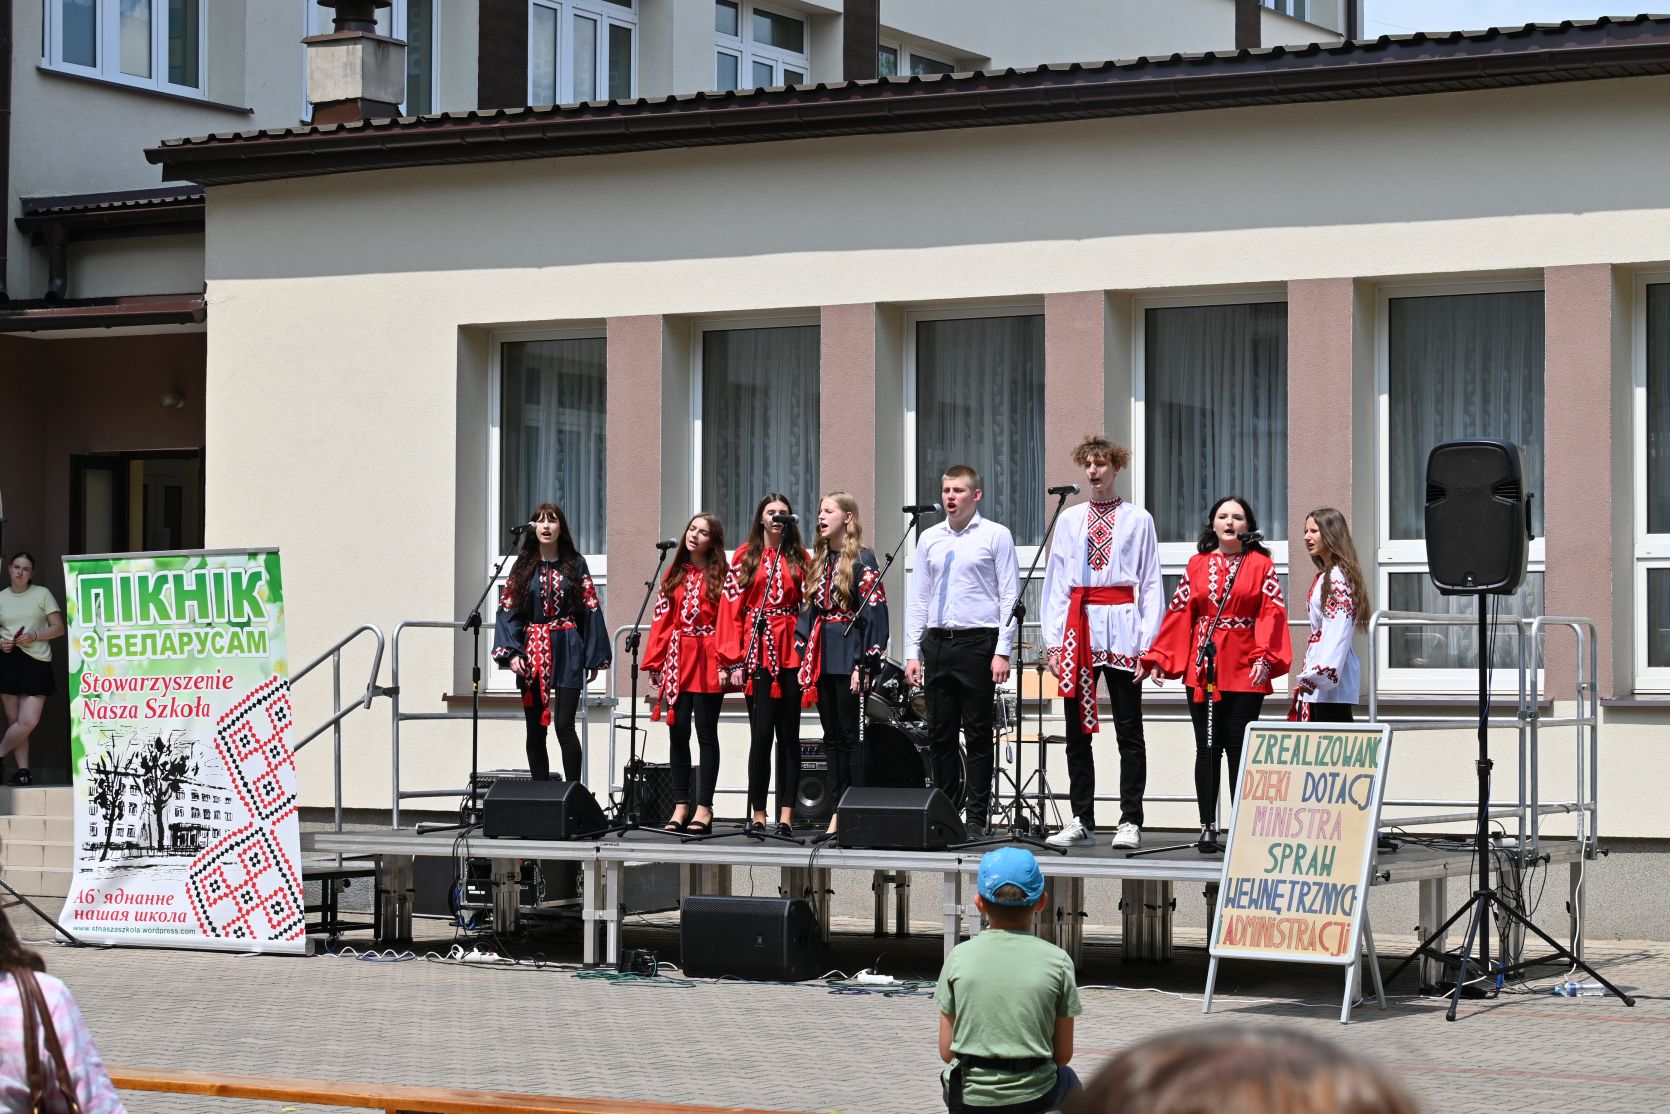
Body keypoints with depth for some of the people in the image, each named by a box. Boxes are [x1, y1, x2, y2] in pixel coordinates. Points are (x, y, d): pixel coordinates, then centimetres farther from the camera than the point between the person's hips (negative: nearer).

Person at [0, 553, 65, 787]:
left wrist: (34, 635, -11)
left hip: (36, 662, -2)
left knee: (28, 722, -14)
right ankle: (22, 770, 2)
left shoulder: (42, 594, 4)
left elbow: (58, 628, 3)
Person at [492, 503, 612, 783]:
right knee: (535, 730, 5)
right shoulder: (523, 566, 7)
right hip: (532, 652, 3)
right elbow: (508, 610, 4)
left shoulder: (575, 565, 3)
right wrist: (510, 652, -9)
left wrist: (594, 657, -2)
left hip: (567, 653, -3)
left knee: (564, 726, -11)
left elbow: (590, 610, 3)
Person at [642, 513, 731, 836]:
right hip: (677, 660, 4)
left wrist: (726, 663, -13)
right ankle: (681, 806, 7)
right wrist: (654, 663, 7)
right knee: (678, 731, 3)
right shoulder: (674, 574, 14)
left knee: (706, 732, -2)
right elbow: (662, 619, 12)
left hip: (708, 663, -4)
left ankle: (703, 808, 0)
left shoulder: (721, 575, 1)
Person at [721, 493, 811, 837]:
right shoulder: (745, 557, 8)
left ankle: (786, 814, 2)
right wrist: (735, 661, -4)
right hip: (757, 652, -1)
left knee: (788, 734, 2)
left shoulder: (799, 557, 11)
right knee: (761, 734, -4)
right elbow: (732, 609, 4)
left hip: (791, 652, 1)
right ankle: (758, 814, 1)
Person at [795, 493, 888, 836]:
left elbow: (874, 612, -13)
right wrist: (804, 659, 12)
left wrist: (863, 664, -18)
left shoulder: (862, 560, -7)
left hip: (848, 655, -8)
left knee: (850, 735, -7)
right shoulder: (819, 560, 16)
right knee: (833, 737, 8)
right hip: (821, 658, 8)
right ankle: (839, 812, 11)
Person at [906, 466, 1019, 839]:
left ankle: (977, 819, 1)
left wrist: (1002, 651, -10)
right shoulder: (930, 539, 13)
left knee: (978, 735, -2)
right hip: (937, 642, 4)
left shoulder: (995, 536, 1)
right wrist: (912, 652, 8)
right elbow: (918, 599, 15)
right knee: (940, 735, 6)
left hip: (978, 641, -4)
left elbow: (1009, 597, -2)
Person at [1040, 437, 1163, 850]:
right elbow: (1055, 582, 12)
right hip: (1078, 628, 3)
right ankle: (1080, 820, 10)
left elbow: (1151, 583, 3)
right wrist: (1053, 641, 4)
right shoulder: (1068, 520, 13)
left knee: (1129, 729, -2)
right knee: (1077, 730, 4)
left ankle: (1130, 822, 0)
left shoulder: (1138, 520, 5)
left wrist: (1148, 642, -6)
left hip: (1121, 627, -3)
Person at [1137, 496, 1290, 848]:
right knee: (1207, 748, 3)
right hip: (1204, 669, 2)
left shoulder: (1261, 565, 4)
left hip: (1244, 671, -2)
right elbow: (1179, 614, 9)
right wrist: (1156, 658, 2)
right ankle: (1208, 827, 7)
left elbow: (1272, 613, -5)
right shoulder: (1198, 564, 12)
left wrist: (1265, 657, -18)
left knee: (1239, 747, -2)